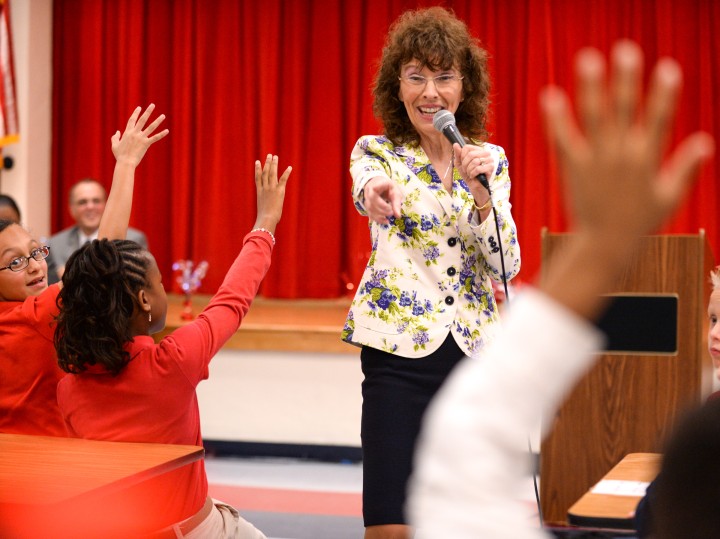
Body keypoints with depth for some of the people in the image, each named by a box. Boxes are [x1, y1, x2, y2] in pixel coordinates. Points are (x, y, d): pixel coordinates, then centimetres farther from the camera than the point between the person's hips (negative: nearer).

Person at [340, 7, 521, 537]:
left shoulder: (491, 160, 9)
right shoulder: (377, 151, 1)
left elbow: (508, 267, 0)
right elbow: (366, 183, -25)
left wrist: (481, 194, -16)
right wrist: (375, 192, -50)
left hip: (473, 350, 3)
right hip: (400, 352, -3)